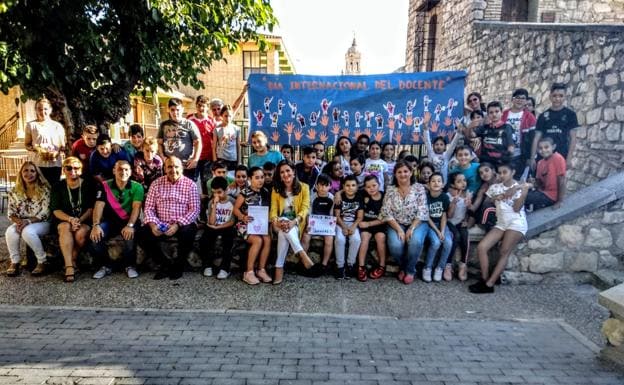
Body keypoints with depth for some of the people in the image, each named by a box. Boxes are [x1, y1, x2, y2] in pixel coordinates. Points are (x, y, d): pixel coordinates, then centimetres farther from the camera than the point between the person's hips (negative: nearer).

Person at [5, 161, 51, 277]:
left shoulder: (44, 190, -7)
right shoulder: (14, 192, 5)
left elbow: (45, 213, -12)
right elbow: (11, 213, 4)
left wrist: (28, 221, -24)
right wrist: (19, 222, -17)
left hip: (41, 223, -4)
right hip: (22, 223, 4)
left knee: (27, 231, -35)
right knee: (10, 232, -29)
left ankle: (42, 261, -18)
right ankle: (14, 262, -9)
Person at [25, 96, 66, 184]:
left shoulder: (57, 126, 8)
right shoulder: (31, 125, 7)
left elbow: (63, 145, 8)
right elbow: (27, 144, 9)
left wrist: (57, 153, -12)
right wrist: (37, 150, -11)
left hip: (55, 164, 1)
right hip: (39, 164, -1)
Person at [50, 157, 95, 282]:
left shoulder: (88, 185, 2)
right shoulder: (58, 187, 5)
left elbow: (91, 208, -1)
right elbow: (56, 210, -2)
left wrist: (80, 220, -18)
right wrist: (70, 219, -21)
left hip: (84, 220, -1)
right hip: (63, 220, 1)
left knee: (81, 233, -33)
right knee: (65, 228, -34)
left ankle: (71, 261, -13)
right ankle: (70, 266, -41)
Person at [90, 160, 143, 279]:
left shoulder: (137, 187, -4)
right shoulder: (104, 186, 3)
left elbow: (136, 207, -15)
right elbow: (99, 206, -8)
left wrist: (130, 225, -32)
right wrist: (96, 225, -25)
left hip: (129, 221, -2)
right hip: (110, 220, 2)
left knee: (130, 235, -34)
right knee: (95, 235, -25)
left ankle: (129, 265, -7)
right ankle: (105, 266, 0)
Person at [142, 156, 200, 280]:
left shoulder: (190, 184, -1)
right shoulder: (156, 183, 7)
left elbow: (194, 209, -8)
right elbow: (149, 207, 4)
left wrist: (178, 224, -20)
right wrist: (152, 224, -15)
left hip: (182, 225, -2)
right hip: (161, 225, 3)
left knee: (188, 232, -33)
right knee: (144, 233, -23)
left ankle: (178, 265, -4)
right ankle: (165, 264, 1)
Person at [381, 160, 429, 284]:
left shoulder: (419, 188, -1)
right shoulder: (390, 190, 2)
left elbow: (422, 212, -8)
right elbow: (386, 213, -5)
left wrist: (411, 229, -19)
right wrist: (399, 229, -17)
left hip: (417, 223, -1)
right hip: (396, 224, 1)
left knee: (415, 241, -33)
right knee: (395, 245, -29)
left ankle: (410, 270, -4)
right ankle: (402, 267, 6)